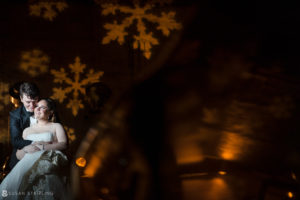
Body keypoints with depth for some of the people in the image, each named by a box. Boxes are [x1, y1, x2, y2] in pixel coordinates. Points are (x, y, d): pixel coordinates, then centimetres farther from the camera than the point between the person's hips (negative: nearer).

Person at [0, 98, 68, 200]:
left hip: (47, 160, -3)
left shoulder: (56, 126, 20)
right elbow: (18, 154, 19)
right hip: (28, 161, 3)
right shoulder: (27, 130, 29)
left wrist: (42, 147, -8)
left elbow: (63, 144, 2)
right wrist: (29, 148, -5)